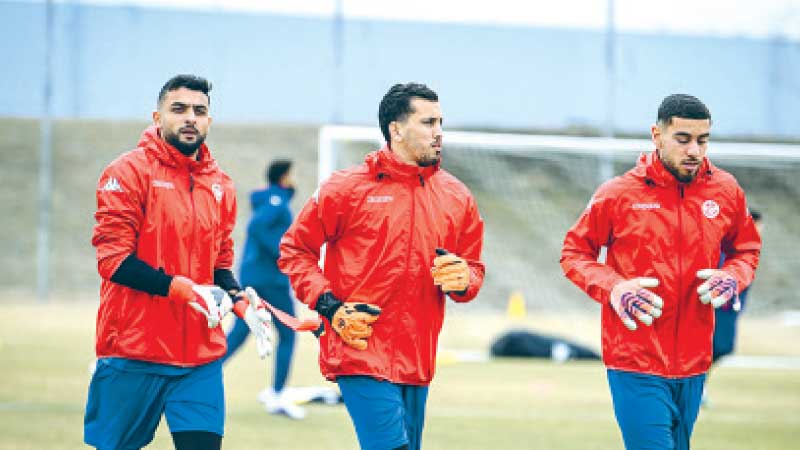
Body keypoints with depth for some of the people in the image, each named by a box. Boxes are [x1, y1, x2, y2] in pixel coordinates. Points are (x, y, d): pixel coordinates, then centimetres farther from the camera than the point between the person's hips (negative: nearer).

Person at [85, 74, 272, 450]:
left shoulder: (220, 185, 13)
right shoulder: (129, 172, -5)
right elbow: (114, 259, -12)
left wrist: (241, 302, 2)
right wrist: (180, 288, -21)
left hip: (200, 355, 4)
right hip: (133, 352, -4)